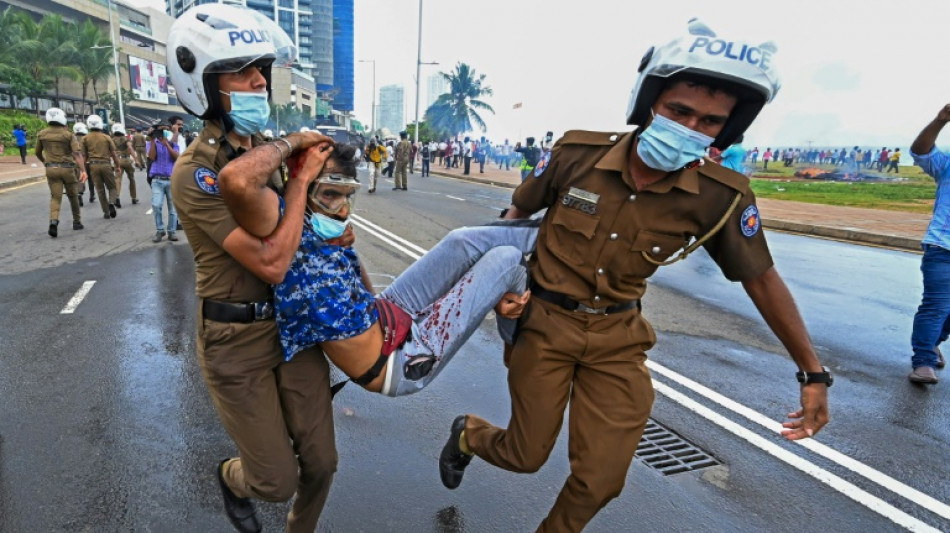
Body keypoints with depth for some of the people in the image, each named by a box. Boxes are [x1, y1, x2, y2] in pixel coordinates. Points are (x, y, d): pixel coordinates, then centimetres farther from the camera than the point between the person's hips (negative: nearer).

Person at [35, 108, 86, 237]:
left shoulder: (41, 134, 4)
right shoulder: (68, 134, -6)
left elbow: (38, 153, 16)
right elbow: (77, 153, -19)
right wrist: (83, 170, -25)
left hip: (51, 169, 2)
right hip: (67, 168, -2)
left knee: (55, 197, 0)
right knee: (73, 196, 14)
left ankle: (54, 221, -22)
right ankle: (77, 221, 23)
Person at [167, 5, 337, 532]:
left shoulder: (274, 151, 2)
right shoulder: (193, 173, -18)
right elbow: (272, 262, -27)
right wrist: (300, 180, -18)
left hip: (295, 325, 5)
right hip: (236, 342, -5)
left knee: (320, 464, 14)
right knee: (277, 480, 9)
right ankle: (230, 477, 46)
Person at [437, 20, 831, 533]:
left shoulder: (721, 198, -15)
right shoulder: (577, 153, -18)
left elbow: (762, 280, -1)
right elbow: (517, 215, 0)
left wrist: (813, 372, 3)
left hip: (617, 335, 2)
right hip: (546, 321, -1)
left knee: (601, 478, 8)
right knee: (526, 454, 12)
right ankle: (468, 434, 47)